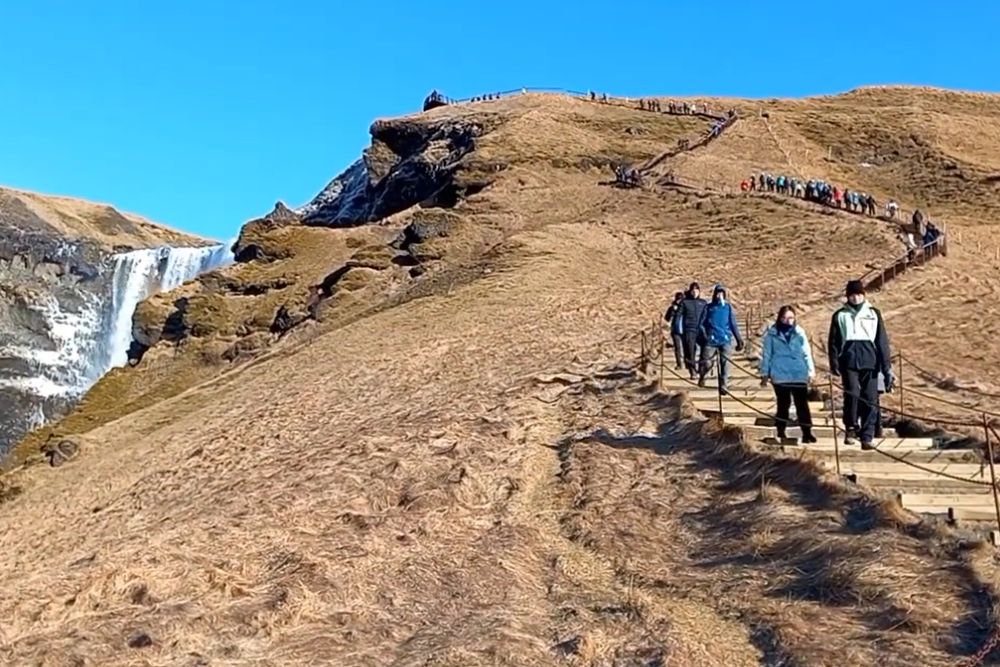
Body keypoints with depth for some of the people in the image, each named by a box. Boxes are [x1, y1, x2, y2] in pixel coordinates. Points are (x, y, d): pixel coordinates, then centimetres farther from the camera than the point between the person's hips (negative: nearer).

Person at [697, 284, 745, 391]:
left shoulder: (728, 307, 10)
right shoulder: (708, 307, 7)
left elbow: (733, 324, 9)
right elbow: (701, 324, 5)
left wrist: (739, 340, 5)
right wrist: (704, 336, -8)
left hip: (726, 340, 1)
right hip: (711, 340, -1)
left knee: (725, 362, -7)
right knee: (707, 362, -5)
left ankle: (723, 385, 2)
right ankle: (701, 376, 26)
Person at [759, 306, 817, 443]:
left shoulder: (799, 333, 7)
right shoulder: (772, 334, 1)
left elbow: (807, 353, 9)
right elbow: (766, 355, 4)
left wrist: (811, 371, 6)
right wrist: (765, 373, 4)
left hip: (799, 375, 2)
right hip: (780, 376, -2)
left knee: (802, 404, 1)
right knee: (783, 404, 4)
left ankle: (807, 433, 3)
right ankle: (780, 433, 14)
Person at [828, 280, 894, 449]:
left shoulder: (873, 313, 12)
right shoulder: (840, 315, 11)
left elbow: (882, 341, 10)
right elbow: (833, 341, 10)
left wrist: (887, 369, 4)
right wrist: (834, 363, -3)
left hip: (870, 361, 1)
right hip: (849, 361, -1)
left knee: (870, 400, -1)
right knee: (852, 393, -20)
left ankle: (867, 437, 6)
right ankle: (850, 428, -1)